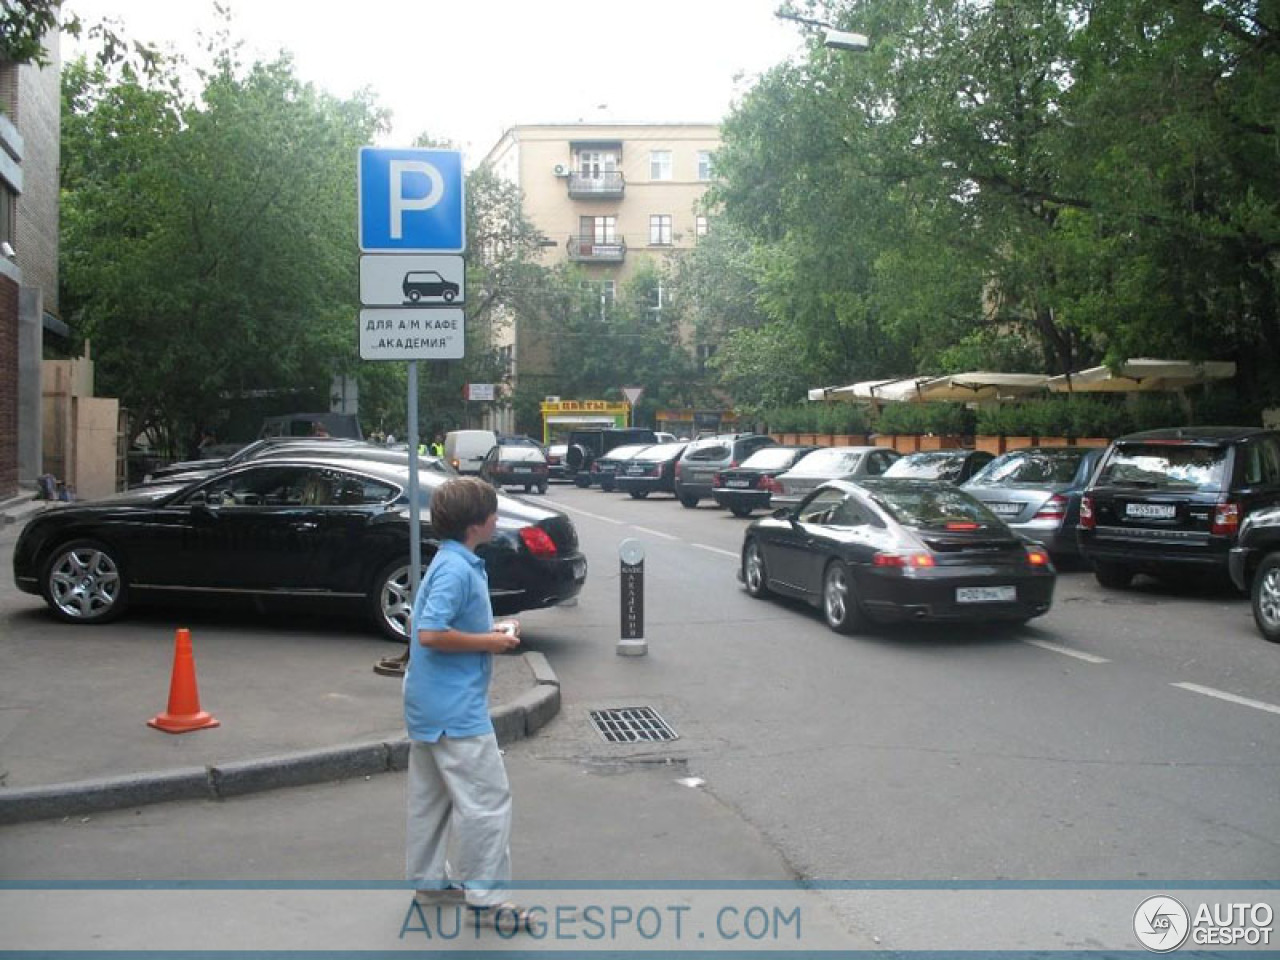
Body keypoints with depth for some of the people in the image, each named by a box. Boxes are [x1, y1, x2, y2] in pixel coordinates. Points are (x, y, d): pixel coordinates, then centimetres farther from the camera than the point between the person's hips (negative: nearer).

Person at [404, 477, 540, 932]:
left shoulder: (455, 563, 10)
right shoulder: (457, 569, -21)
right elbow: (430, 634, -28)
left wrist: (490, 630, 7)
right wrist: (488, 642, -18)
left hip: (431, 703, 10)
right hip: (454, 706, -10)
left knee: (431, 796, 18)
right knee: (487, 798, -3)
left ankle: (430, 881, 30)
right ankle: (486, 896, 3)